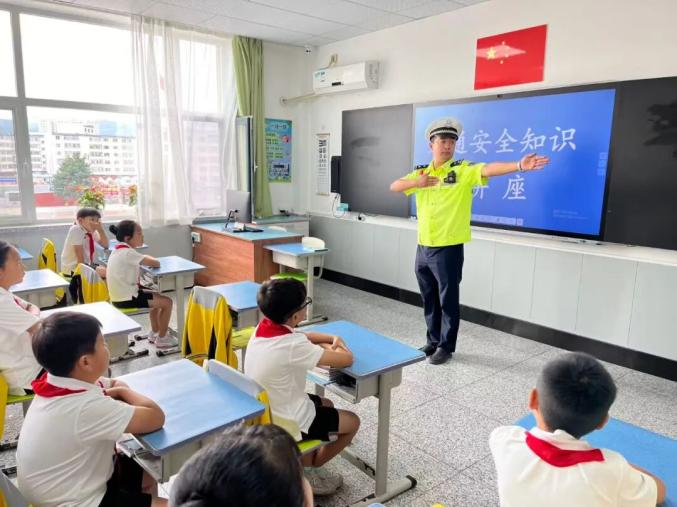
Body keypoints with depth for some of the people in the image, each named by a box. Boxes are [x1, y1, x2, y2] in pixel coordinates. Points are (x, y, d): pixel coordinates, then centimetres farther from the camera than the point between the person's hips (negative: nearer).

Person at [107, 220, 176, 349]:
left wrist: (147, 259, -2)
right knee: (167, 302, -3)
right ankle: (162, 339, 10)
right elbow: (156, 263, -23)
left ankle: (154, 333, 33)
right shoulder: (128, 252, -23)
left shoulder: (119, 249, 7)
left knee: (157, 296, 26)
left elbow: (142, 257, 17)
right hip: (126, 298, -10)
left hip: (122, 295, 10)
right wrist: (151, 260, -2)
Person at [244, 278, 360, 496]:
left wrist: (332, 338, -1)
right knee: (352, 422, 12)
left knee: (326, 405, 29)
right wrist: (334, 348, -2)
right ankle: (308, 471, 22)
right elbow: (346, 359, -23)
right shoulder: (293, 346, -31)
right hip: (285, 419, -8)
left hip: (264, 409, 8)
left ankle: (303, 461, 28)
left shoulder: (264, 327, -7)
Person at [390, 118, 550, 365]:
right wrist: (416, 183, -15)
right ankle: (433, 341, 32)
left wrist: (519, 165, -40)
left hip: (449, 248, -5)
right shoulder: (421, 172, 9)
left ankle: (446, 346, 20)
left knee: (448, 300, 5)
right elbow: (393, 186, 4)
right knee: (429, 299, 16)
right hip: (423, 247, 5)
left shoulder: (463, 170, -6)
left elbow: (488, 169, -23)